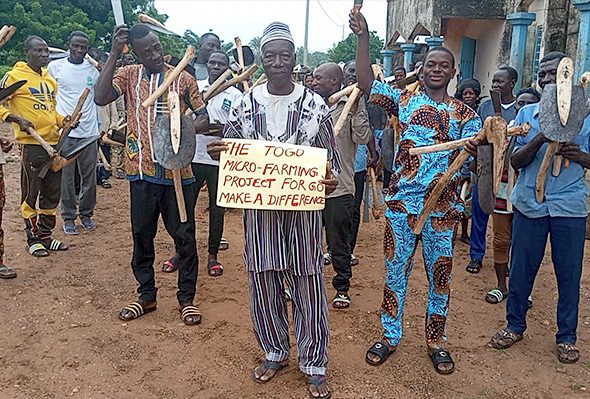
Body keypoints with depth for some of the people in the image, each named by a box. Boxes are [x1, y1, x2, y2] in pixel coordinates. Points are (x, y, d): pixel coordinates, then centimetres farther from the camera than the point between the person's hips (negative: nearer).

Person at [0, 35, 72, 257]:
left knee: (52, 193, 12)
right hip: (31, 144, -7)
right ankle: (33, 239, 15)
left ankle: (46, 236, 25)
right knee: (31, 193, 2)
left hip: (54, 142, 7)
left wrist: (62, 120, 8)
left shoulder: (50, 79, 16)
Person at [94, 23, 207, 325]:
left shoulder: (183, 79, 4)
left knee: (184, 237, 4)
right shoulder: (128, 75, 4)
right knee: (142, 236, 12)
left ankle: (186, 298, 20)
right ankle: (146, 295, 29)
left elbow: (204, 117, 7)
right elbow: (101, 98, -13)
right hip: (142, 172, 1)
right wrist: (114, 54, -13)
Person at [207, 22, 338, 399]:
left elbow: (331, 157, 4)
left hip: (303, 209, -2)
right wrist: (217, 153, -14)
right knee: (264, 286, 11)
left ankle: (315, 364, 23)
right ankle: (275, 353, 34)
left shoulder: (316, 105, -1)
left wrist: (331, 180, -17)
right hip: (260, 208, 2)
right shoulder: (245, 105, 4)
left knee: (308, 289, 4)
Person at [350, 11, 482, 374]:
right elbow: (365, 82, -5)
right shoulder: (404, 100, 5)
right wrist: (364, 37, -14)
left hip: (443, 207, 1)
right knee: (396, 272, 10)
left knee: (440, 277, 10)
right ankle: (390, 336, 26)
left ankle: (437, 342, 28)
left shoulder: (466, 113, 6)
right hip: (401, 203, 0)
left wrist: (474, 150, -25)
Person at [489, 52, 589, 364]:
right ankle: (515, 325, 28)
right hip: (529, 205, 1)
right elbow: (516, 161, -1)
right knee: (521, 270, 9)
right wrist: (540, 138, -18)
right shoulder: (527, 114, 5)